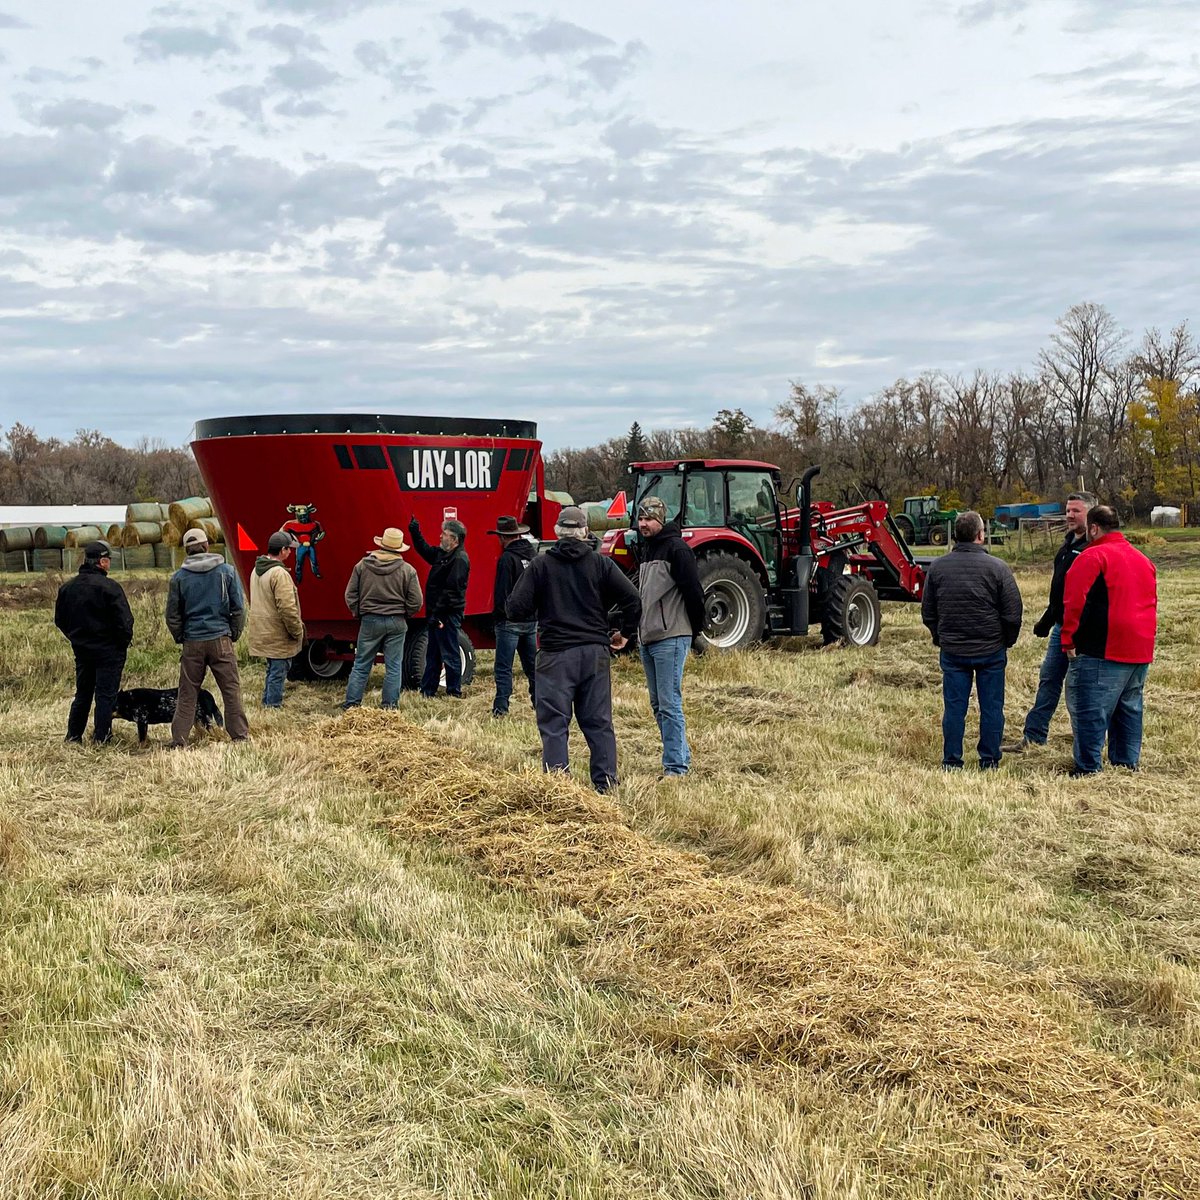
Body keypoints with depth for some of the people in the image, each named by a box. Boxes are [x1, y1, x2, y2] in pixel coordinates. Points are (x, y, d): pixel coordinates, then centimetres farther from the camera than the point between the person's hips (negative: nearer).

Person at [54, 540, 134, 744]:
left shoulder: (67, 588, 4)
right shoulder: (109, 587, -17)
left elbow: (60, 620, 12)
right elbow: (124, 620, -18)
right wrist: (124, 643, -3)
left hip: (81, 650, 6)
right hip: (109, 651, -6)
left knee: (82, 695, 17)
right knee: (106, 696, 1)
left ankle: (73, 736, 21)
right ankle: (101, 738, 3)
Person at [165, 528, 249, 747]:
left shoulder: (179, 577, 1)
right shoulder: (226, 571, 0)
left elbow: (172, 615, 5)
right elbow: (238, 608, 2)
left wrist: (180, 638, 18)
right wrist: (234, 634, 13)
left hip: (192, 642, 1)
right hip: (221, 640, -1)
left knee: (187, 695, 6)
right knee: (231, 691, 4)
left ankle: (178, 742, 6)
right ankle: (240, 736, 5)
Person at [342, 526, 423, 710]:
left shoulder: (362, 565, -3)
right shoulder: (408, 570, -6)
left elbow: (351, 595, 2)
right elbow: (416, 602, -5)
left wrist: (358, 613, 15)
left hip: (370, 621, 1)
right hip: (397, 623, -1)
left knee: (361, 665, 10)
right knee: (393, 667, 8)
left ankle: (352, 702, 12)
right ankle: (389, 704, 10)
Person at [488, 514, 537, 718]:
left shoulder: (507, 558, -15)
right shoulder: (533, 554, 7)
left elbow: (502, 592, -16)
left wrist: (497, 616, -5)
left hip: (510, 619, -7)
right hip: (532, 618, 7)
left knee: (503, 668, -3)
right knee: (532, 664, 16)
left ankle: (501, 707, -5)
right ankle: (540, 702, 21)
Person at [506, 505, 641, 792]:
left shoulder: (540, 565, -1)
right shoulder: (601, 564, 3)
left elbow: (515, 609, -5)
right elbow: (632, 599, -3)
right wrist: (625, 633, 12)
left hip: (555, 655, -2)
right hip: (595, 653, 2)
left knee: (554, 725, 2)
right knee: (599, 723, 10)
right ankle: (606, 785, 12)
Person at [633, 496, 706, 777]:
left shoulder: (676, 548, -12)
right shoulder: (645, 548, 16)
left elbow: (693, 590, -14)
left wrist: (695, 629, -6)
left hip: (671, 638, -9)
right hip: (647, 638, 9)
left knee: (669, 704, -9)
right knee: (658, 705, 14)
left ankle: (676, 766, -5)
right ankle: (681, 754, 24)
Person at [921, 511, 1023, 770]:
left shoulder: (937, 567, -2)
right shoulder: (997, 567, -10)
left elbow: (927, 613, 6)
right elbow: (1013, 614, -7)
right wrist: (1007, 641, 10)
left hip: (952, 651, 2)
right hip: (991, 651, -2)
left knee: (954, 707, 7)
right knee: (991, 707, 9)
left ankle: (952, 762, 10)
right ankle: (989, 761, 15)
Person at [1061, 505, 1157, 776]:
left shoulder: (1093, 556, -10)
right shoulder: (1143, 559, 16)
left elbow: (1074, 601, -15)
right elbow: (1151, 603, 22)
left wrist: (1069, 641, -9)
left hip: (1102, 651, -8)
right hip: (1141, 651, 8)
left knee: (1088, 711, -3)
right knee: (1128, 708, 17)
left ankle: (1088, 768, -4)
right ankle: (1127, 763, 22)